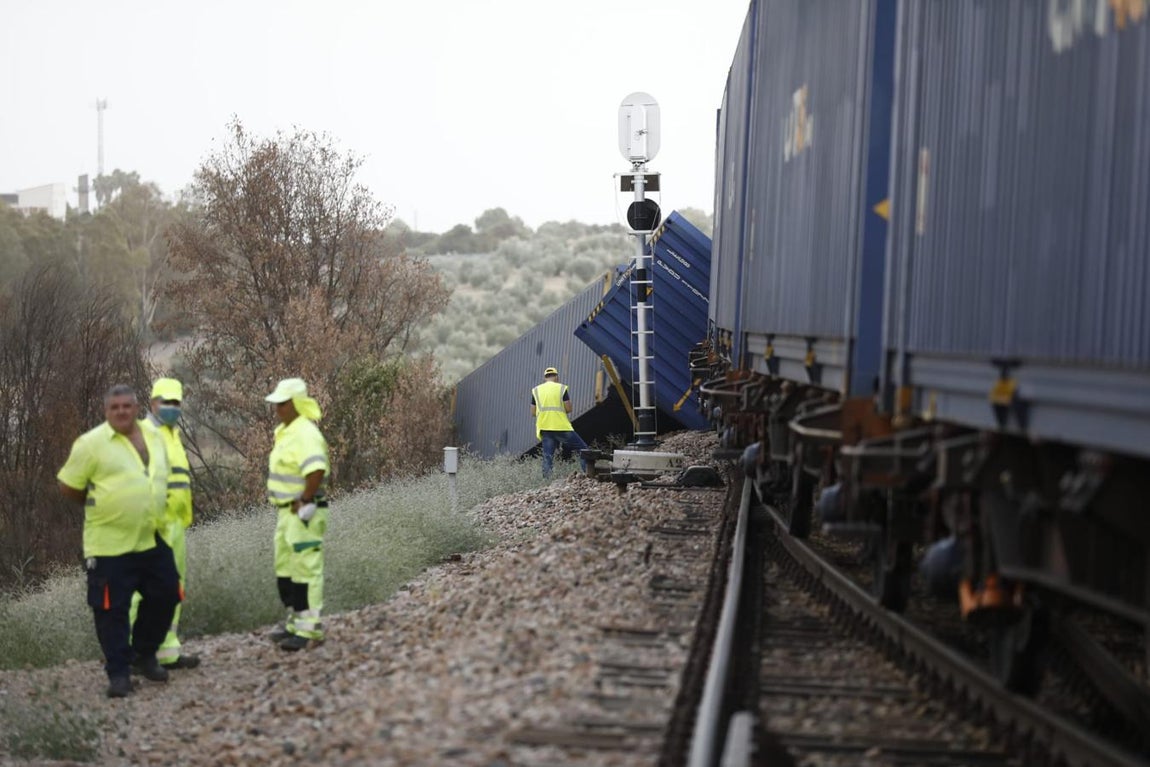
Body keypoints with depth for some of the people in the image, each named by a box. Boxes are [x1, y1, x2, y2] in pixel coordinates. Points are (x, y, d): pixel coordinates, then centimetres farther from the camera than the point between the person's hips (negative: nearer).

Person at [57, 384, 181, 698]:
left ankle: (145, 654, 31)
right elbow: (68, 486, -5)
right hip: (109, 544, -6)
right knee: (112, 609, -2)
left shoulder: (154, 435, 7)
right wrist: (100, 507, 5)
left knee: (165, 596, 12)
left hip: (153, 539, 6)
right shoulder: (92, 443, -12)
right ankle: (118, 672, 7)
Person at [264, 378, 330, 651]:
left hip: (303, 514, -11)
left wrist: (305, 502, -23)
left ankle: (309, 629, -3)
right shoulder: (285, 431, 15)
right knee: (285, 569, 17)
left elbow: (317, 470, -31)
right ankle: (296, 622, 26)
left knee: (306, 569, -7)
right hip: (287, 512, 11)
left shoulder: (305, 434, -18)